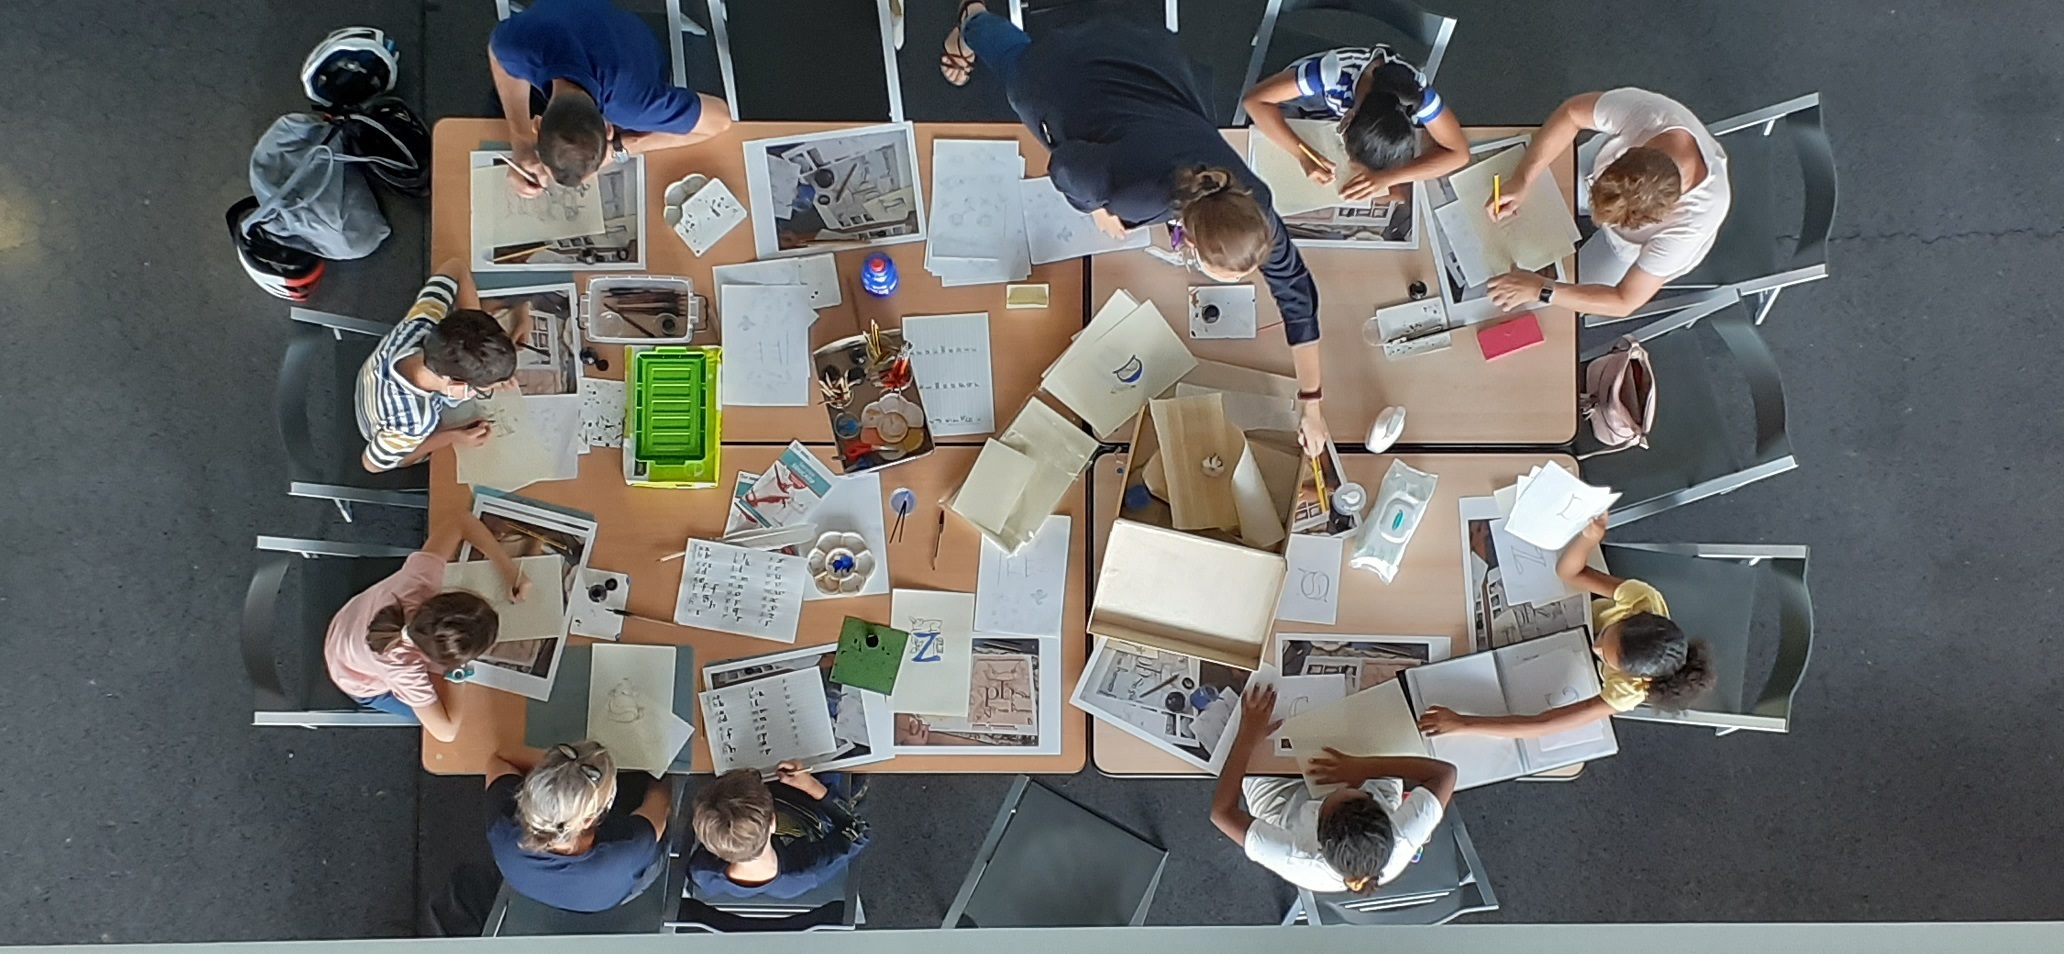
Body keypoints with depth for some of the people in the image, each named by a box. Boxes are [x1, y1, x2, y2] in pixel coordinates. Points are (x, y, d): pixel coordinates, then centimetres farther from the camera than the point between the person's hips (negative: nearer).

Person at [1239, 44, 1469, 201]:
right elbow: (1254, 99, -41)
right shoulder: (1333, 71, -45)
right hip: (1302, 115, -2)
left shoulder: (1416, 92, -38)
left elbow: (1459, 153, -31)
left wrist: (1387, 177, -42)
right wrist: (1303, 155, -49)